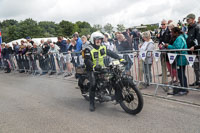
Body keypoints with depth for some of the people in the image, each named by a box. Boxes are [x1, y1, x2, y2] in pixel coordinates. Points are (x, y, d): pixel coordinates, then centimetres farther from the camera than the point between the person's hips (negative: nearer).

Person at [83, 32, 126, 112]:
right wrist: (94, 66, -42)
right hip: (92, 69, -6)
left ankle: (118, 96, 13)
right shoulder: (88, 49, -12)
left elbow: (111, 53, 8)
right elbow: (87, 60, -24)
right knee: (93, 84, -27)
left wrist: (120, 59, -4)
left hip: (101, 68, 6)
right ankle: (91, 103, -13)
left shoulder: (103, 47, 8)